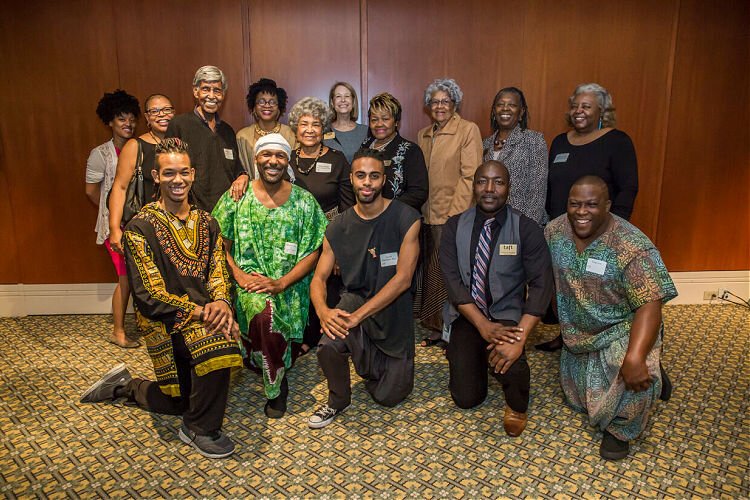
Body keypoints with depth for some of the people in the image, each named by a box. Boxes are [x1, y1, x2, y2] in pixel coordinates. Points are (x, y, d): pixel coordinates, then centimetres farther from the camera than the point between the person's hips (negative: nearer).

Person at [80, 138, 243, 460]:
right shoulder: (140, 228, -10)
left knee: (180, 402, 4)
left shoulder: (206, 224, 7)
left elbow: (218, 275, 3)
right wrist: (201, 312, -24)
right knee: (217, 339, -32)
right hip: (163, 322, -5)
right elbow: (151, 295, -15)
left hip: (203, 315, 5)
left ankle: (125, 385, 32)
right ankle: (201, 429, -8)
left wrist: (221, 304, -19)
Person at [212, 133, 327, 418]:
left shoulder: (304, 202, 4)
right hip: (249, 283, 0)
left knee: (266, 315, -30)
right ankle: (277, 385, -3)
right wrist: (239, 276, -13)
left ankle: (274, 387, 1)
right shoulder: (236, 197, 5)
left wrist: (281, 283, -13)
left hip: (288, 286, 0)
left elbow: (313, 252, 0)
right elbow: (221, 245, 4)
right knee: (263, 312, -32)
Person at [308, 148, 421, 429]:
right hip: (355, 298, 1)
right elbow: (319, 278, -3)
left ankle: (375, 362, 41)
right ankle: (338, 400, 3)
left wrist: (358, 315, -27)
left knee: (389, 396, 5)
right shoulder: (339, 228, -4)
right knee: (328, 346, -31)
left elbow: (403, 279, -19)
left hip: (393, 309, -1)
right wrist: (323, 310, -27)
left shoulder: (406, 219, -14)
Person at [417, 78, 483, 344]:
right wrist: (420, 208, 8)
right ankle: (436, 327, 22)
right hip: (430, 215, 6)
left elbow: (470, 176, -10)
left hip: (455, 216, -6)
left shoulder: (468, 130, -3)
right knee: (432, 271, 10)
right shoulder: (423, 135, 16)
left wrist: (454, 213, -15)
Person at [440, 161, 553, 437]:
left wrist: (519, 337, -29)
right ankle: (476, 358, 28)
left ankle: (517, 406, 3)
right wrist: (483, 326, -21)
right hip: (466, 316, 2)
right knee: (466, 398, -7)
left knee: (509, 360, -33)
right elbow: (452, 280, -10)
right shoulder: (454, 226, -3)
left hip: (506, 315, -1)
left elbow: (541, 285, -16)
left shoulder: (527, 228, -9)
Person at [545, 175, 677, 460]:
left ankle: (619, 430, -3)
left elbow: (649, 305, -29)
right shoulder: (555, 230, -12)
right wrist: (563, 325, 1)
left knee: (636, 377, -32)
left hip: (622, 330, -5)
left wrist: (635, 358, -42)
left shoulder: (632, 247, -27)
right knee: (577, 401, 16)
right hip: (577, 334, 5)